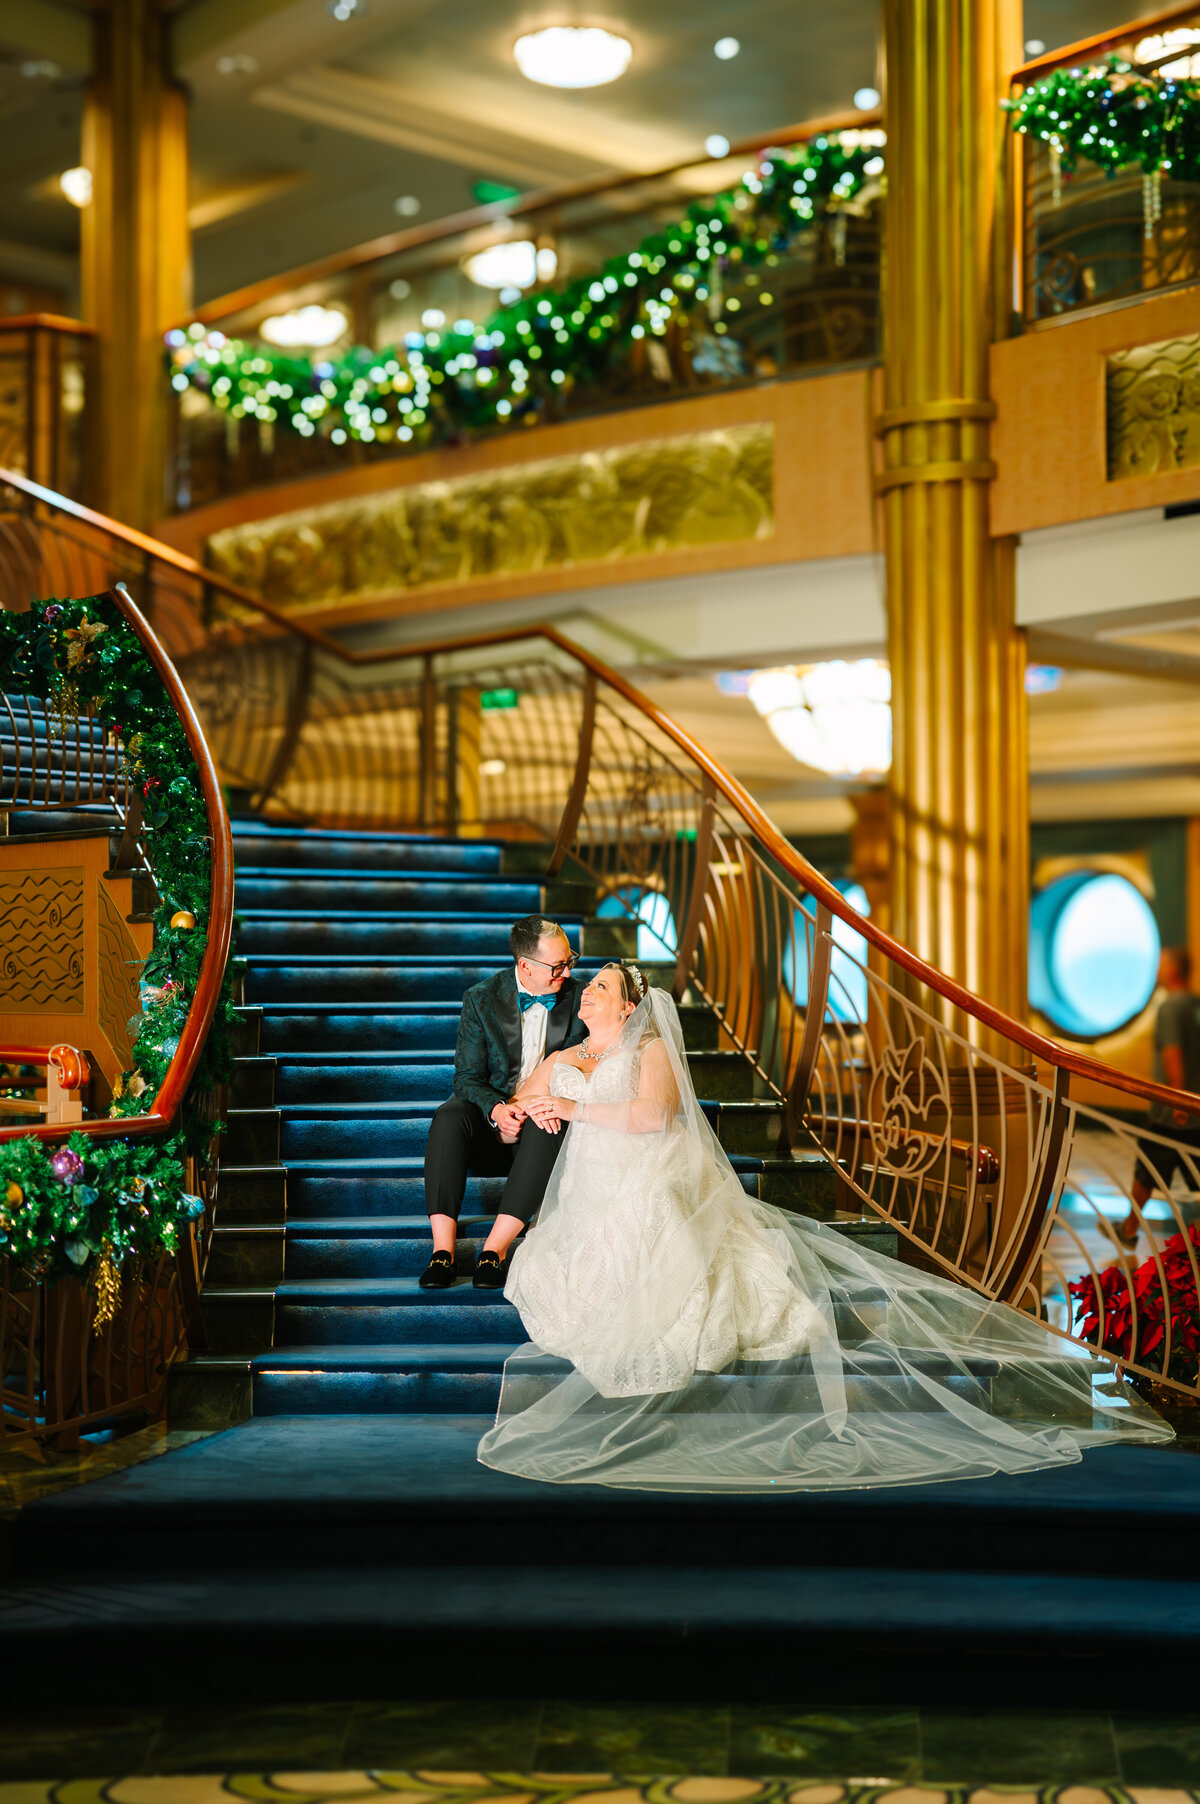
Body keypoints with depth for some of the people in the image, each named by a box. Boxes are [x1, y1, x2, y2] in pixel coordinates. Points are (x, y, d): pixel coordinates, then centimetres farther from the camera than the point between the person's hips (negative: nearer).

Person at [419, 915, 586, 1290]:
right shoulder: (481, 999, -2)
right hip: (490, 1114, 0)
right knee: (449, 1116, -33)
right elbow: (467, 1076, -4)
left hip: (543, 1121, 0)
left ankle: (494, 1250, -36)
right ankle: (443, 1250, -36)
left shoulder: (580, 999, -1)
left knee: (547, 1129, -37)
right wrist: (496, 1110, -27)